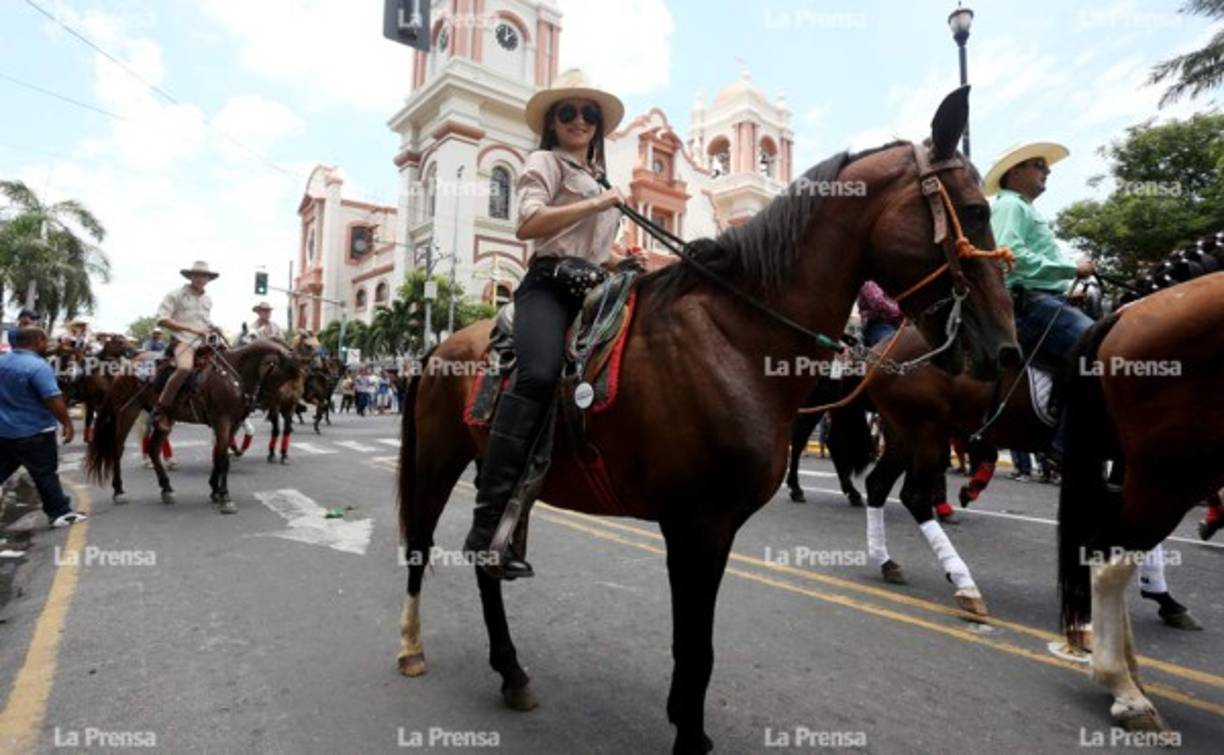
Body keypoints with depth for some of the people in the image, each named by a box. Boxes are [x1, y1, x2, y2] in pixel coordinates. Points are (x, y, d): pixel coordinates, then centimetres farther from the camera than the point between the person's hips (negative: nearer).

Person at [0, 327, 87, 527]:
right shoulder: (38, 366, -21)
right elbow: (53, 399, -24)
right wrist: (67, 423, -15)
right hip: (34, 432, -7)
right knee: (45, 474, 3)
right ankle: (60, 513, 11)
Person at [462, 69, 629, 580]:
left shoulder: (598, 174, 31)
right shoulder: (545, 162, 6)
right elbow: (528, 224, -14)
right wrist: (597, 204, -10)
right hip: (550, 284, -10)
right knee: (539, 375, -34)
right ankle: (488, 527, -35)